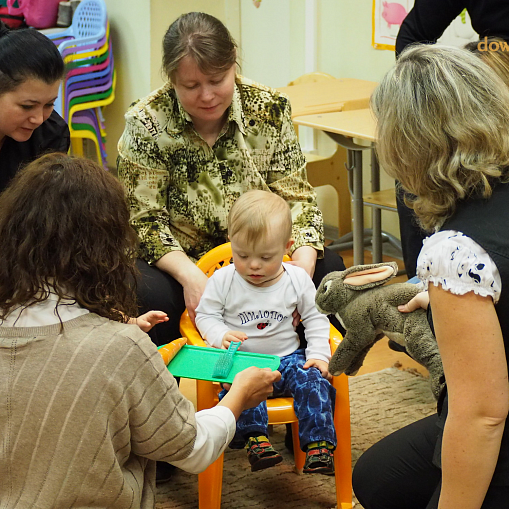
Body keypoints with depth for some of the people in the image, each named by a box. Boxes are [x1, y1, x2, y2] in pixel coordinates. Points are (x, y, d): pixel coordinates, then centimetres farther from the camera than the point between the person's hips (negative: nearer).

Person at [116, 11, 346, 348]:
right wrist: (190, 275, -32)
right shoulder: (147, 123, -14)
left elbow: (296, 197, -5)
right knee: (146, 292, -34)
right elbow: (144, 218, -14)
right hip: (179, 260, -2)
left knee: (328, 269, -21)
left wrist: (303, 266, -24)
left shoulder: (269, 109, -7)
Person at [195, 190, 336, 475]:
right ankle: (256, 438, -37)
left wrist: (319, 354, -3)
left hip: (288, 357, 1)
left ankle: (318, 443, -25)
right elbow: (206, 315, 2)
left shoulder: (297, 279, -1)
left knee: (313, 379, -24)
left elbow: (315, 318, 9)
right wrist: (221, 335, -19)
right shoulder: (223, 280, -4)